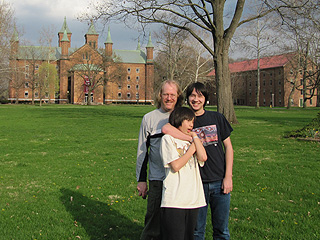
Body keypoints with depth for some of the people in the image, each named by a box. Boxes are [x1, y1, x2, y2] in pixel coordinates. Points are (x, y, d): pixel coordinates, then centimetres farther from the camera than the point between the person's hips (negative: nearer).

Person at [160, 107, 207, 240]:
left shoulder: (191, 141, 19)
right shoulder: (168, 139, 1)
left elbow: (203, 157, -1)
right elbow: (175, 166, -10)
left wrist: (194, 135, 6)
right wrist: (192, 149, -2)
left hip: (193, 199, 6)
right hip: (174, 201, -6)